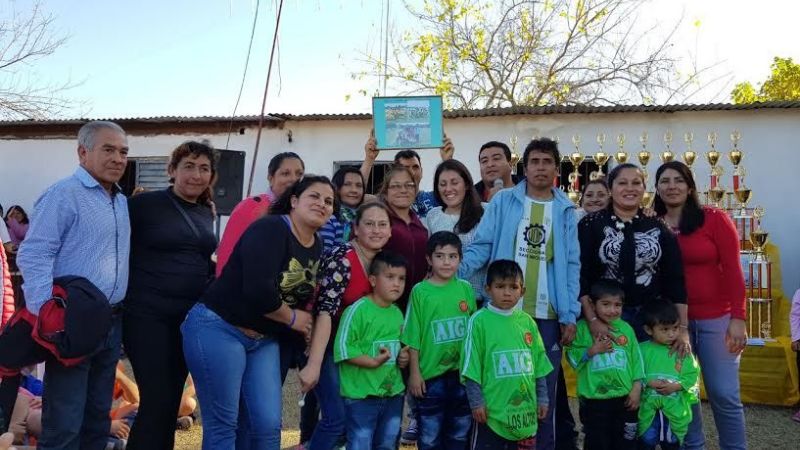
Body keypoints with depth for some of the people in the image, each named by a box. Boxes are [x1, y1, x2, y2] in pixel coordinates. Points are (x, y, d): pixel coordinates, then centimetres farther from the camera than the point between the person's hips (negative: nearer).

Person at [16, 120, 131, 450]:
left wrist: (116, 315, 12)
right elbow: (33, 255, -17)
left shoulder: (122, 202, 15)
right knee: (64, 423, -2)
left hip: (111, 323, 8)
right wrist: (45, 316, -25)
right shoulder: (64, 194, -10)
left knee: (99, 417, 16)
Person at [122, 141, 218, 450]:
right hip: (147, 314, -5)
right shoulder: (145, 203, -7)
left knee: (172, 399, 13)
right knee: (157, 399, -7)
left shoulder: (206, 214, 11)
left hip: (191, 317, 6)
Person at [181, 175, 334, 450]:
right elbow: (258, 291, -28)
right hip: (218, 329, -7)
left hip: (264, 340, 8)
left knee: (268, 425, 4)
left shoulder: (318, 249, 8)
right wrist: (292, 319, -12)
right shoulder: (270, 229, -17)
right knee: (223, 424, -2)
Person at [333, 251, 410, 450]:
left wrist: (404, 356, 3)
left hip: (393, 393, 7)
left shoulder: (397, 313, 9)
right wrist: (373, 362, -22)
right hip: (362, 395, -7)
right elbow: (343, 348, -18)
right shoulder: (358, 309, -15)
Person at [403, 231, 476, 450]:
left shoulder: (466, 288, 1)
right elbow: (413, 337, -6)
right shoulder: (420, 291, -8)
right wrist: (414, 372, -7)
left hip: (463, 373, 3)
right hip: (430, 375, -3)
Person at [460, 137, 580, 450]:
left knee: (544, 390, 13)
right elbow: (482, 246, -5)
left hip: (548, 315, 2)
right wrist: (456, 269, -24)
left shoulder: (566, 211, 7)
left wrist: (569, 316, -1)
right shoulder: (503, 201, 1)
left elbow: (571, 266, 4)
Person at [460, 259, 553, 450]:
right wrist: (476, 401, -9)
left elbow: (538, 364, 12)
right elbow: (472, 366, -9)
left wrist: (542, 398, 12)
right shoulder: (480, 320, -10)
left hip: (524, 409, 5)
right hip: (492, 409, -4)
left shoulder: (527, 321, 5)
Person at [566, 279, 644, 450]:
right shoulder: (583, 328, -4)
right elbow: (572, 359, -5)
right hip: (594, 399, -2)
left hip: (624, 398, 2)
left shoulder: (626, 328, 3)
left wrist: (636, 388, 1)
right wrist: (593, 350, -17)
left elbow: (636, 359, 6)